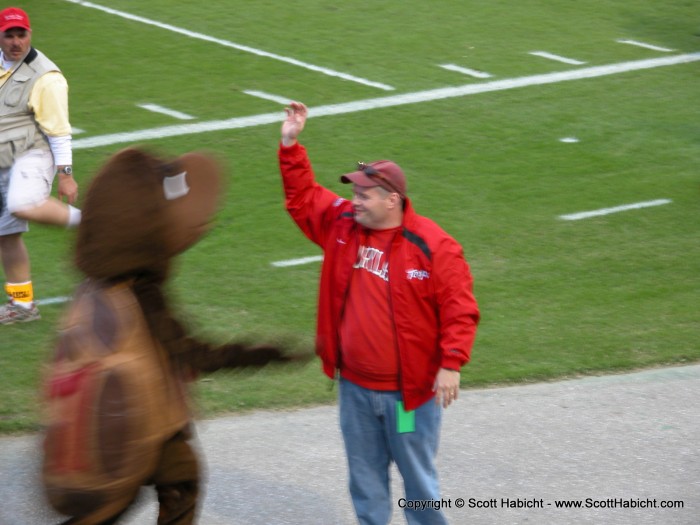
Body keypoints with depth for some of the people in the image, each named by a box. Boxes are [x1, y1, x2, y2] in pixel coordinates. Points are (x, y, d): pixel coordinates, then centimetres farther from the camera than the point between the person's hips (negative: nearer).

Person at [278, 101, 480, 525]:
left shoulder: (433, 247, -15)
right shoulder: (343, 225, 2)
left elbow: (460, 311, -15)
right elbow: (303, 197, 14)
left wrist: (451, 365, -22)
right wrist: (291, 146, 4)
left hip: (410, 391, -5)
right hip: (355, 388, 6)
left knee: (419, 479, 8)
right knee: (365, 478, 15)